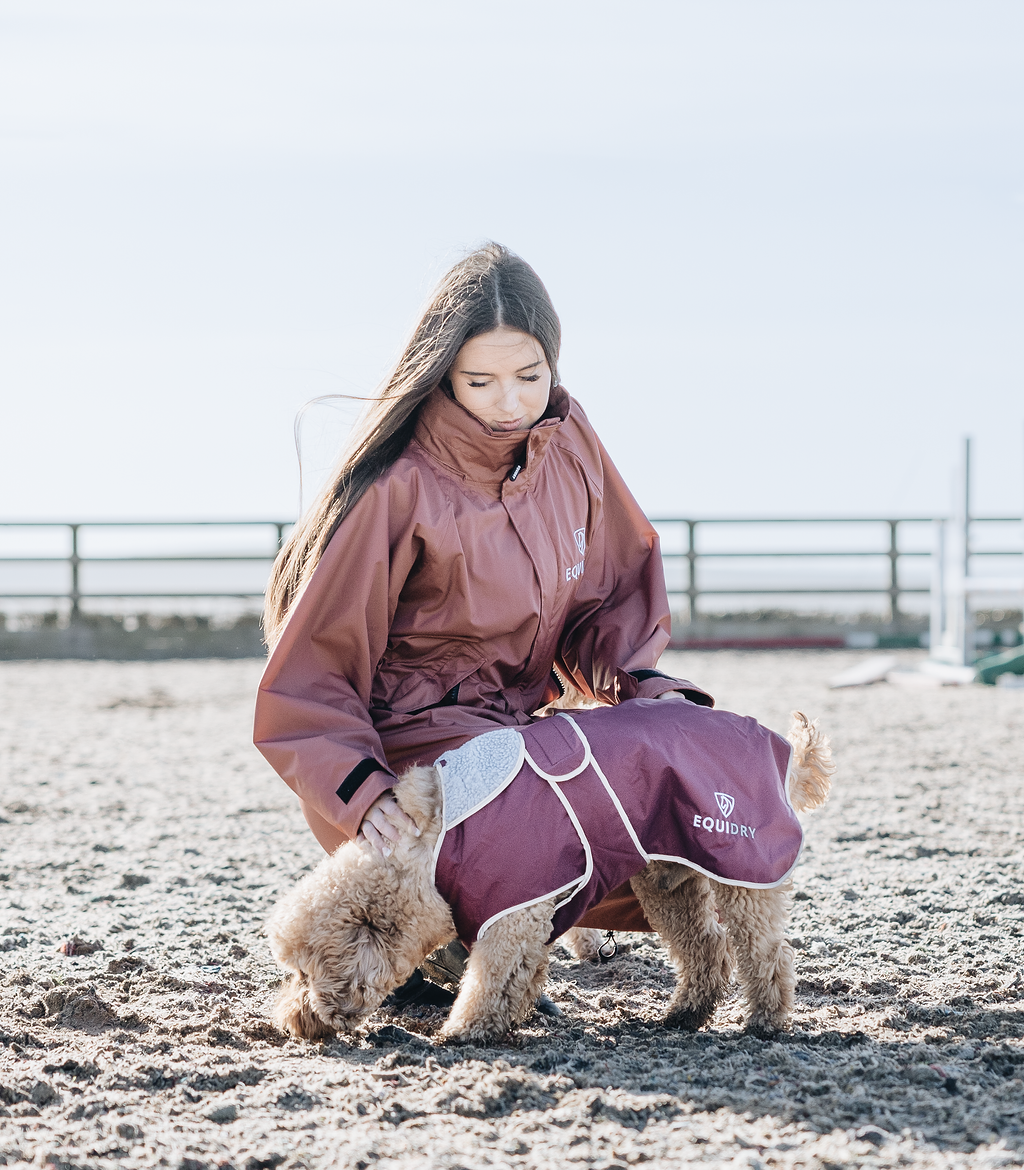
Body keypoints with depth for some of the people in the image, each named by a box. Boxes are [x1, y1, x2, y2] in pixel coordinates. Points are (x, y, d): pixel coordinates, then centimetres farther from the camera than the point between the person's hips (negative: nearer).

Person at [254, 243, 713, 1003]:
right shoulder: (398, 489, -17)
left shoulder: (568, 441, 0)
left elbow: (620, 582, 15)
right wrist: (365, 793, -31)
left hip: (526, 719, 7)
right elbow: (310, 672, -16)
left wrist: (635, 681, -4)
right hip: (415, 738, -7)